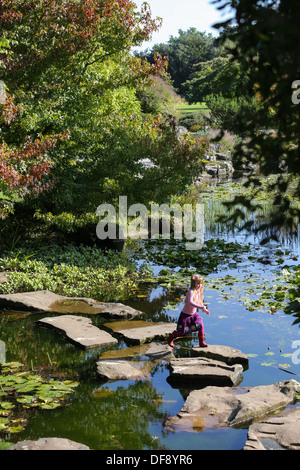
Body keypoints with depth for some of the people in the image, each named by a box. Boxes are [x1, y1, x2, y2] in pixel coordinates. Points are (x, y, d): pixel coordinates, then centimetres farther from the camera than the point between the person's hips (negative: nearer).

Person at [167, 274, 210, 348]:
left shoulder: (198, 291, -1)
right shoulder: (191, 291, -27)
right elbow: (190, 302, -43)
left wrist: (204, 309, 12)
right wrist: (200, 307, -50)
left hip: (194, 313, 7)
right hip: (185, 314, -7)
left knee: (201, 326, -7)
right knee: (181, 331, 3)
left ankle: (202, 342, 7)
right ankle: (170, 339, 28)